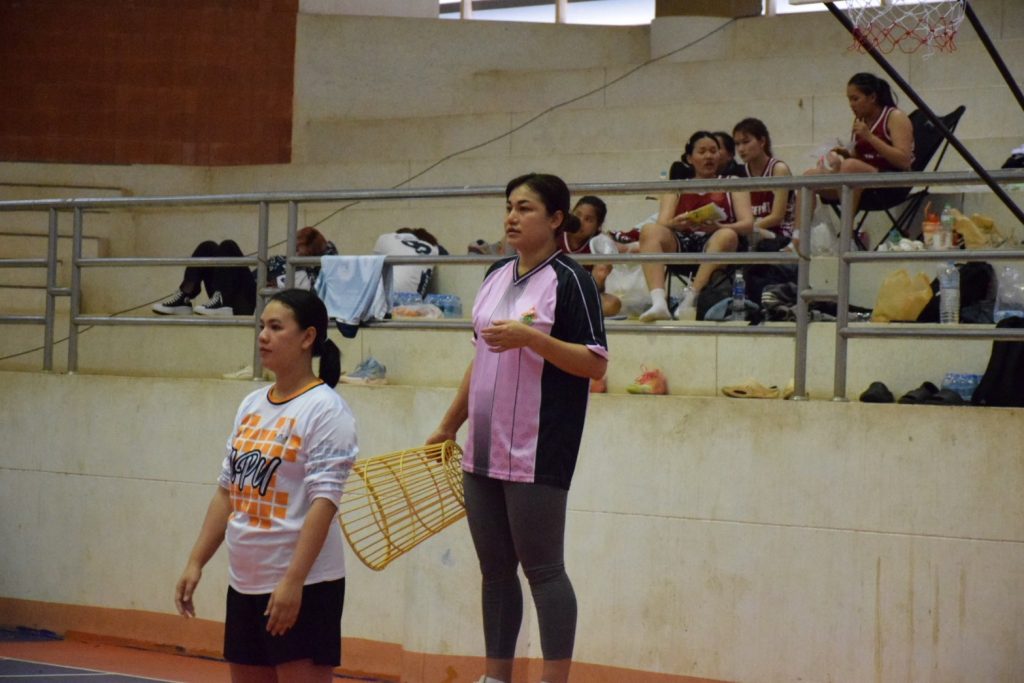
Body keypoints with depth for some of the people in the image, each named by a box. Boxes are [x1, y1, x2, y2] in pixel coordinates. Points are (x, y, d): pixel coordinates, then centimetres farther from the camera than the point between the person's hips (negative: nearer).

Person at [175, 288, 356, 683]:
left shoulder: (325, 409, -10)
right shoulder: (251, 406, 13)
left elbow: (324, 501, -17)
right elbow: (227, 492, 17)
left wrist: (292, 582, -23)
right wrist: (195, 563, 11)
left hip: (304, 587, -8)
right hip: (244, 584, 8)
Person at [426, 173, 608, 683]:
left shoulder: (569, 279, -8)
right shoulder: (496, 276, 14)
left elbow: (595, 364, -13)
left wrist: (532, 337, -24)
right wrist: (450, 424, 22)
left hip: (538, 455, -7)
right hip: (484, 451, 7)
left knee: (542, 568, -4)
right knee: (495, 569, 10)